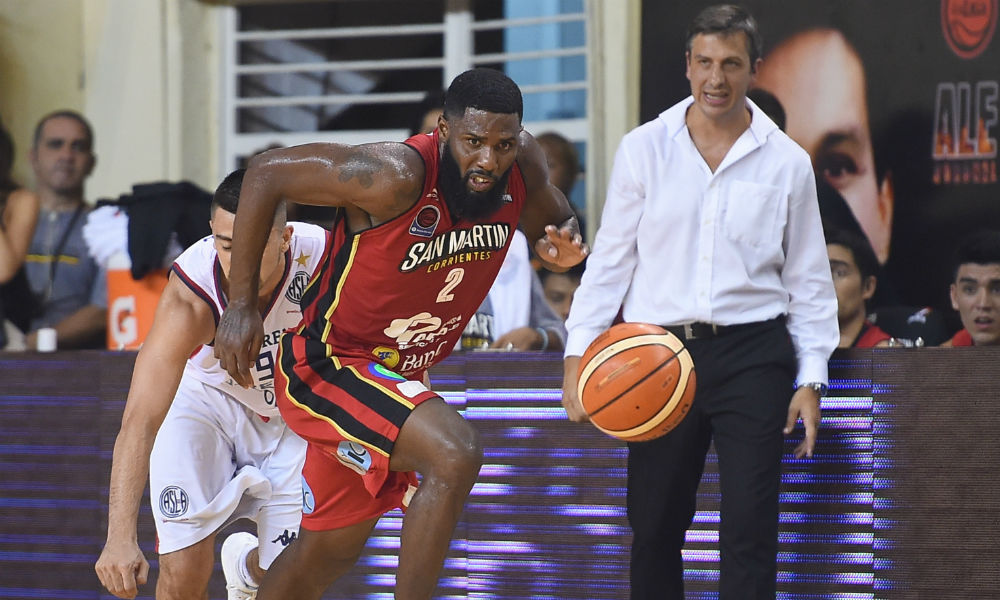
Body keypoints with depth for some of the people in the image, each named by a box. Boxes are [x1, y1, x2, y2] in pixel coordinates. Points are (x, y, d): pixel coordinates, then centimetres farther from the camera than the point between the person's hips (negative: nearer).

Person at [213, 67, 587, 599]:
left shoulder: (522, 164, -11)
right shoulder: (396, 176, -30)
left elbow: (549, 215, 11)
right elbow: (267, 172, -21)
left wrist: (561, 244, -15)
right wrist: (241, 305, -19)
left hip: (400, 375, 8)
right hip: (326, 363, -8)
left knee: (329, 550, 21)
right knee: (455, 454, -30)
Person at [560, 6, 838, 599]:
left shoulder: (787, 162, 4)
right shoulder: (644, 149, 4)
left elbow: (809, 280, 9)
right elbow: (611, 259, 8)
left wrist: (811, 377, 2)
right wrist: (579, 352, 0)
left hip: (752, 355, -1)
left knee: (749, 528, -6)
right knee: (654, 527, 7)